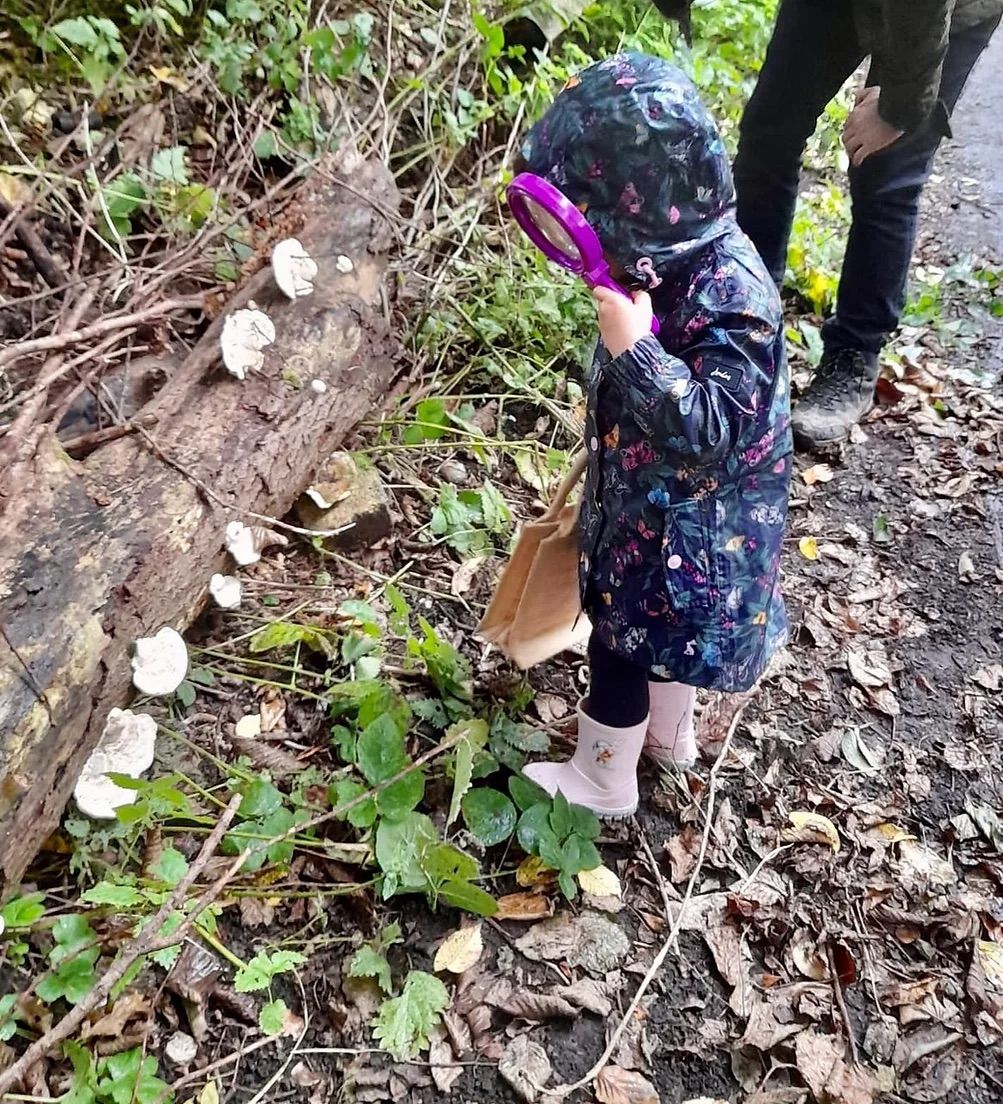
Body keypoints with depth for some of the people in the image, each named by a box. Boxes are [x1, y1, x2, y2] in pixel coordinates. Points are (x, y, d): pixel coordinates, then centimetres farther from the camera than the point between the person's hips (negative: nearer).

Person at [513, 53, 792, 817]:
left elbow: (706, 429, -35)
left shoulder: (730, 296, -33)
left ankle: (604, 780, 32)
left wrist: (634, 349, -42)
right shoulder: (669, 252, -6)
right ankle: (670, 735, 52)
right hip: (649, 495, 9)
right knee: (663, 623, 27)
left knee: (621, 638, 8)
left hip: (688, 520, -9)